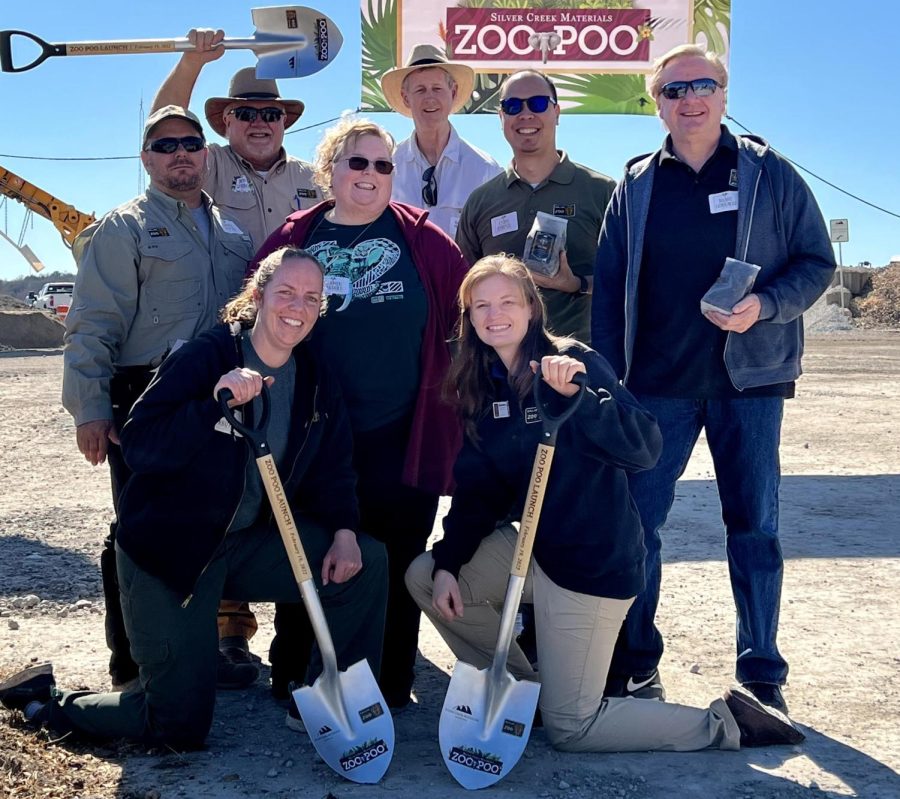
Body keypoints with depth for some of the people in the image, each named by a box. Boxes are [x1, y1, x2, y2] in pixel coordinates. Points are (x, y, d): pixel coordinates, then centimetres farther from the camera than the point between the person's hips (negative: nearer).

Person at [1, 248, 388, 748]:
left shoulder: (315, 379, 2)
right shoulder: (206, 357, -16)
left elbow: (333, 468, 7)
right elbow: (138, 446, -24)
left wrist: (344, 528, -11)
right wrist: (215, 402, -37)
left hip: (248, 542, 6)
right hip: (169, 550, -6)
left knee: (367, 561, -9)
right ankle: (48, 701, 21)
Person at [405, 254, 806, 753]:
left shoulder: (574, 363, -14)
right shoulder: (480, 389, 5)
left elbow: (644, 448, -25)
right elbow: (477, 490, 7)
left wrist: (577, 395, -37)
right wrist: (447, 561, -5)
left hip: (592, 563, -7)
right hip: (530, 547, 7)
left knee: (569, 729, -5)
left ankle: (722, 724, 11)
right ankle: (526, 687, 16)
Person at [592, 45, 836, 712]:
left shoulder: (769, 174, 4)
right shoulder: (637, 186, 8)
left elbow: (818, 262, 3)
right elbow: (609, 286, 7)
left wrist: (765, 306, -16)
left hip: (749, 378, -1)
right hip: (657, 382, 2)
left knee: (754, 525, 4)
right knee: (635, 523, 2)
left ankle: (762, 674, 17)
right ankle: (636, 663, 18)